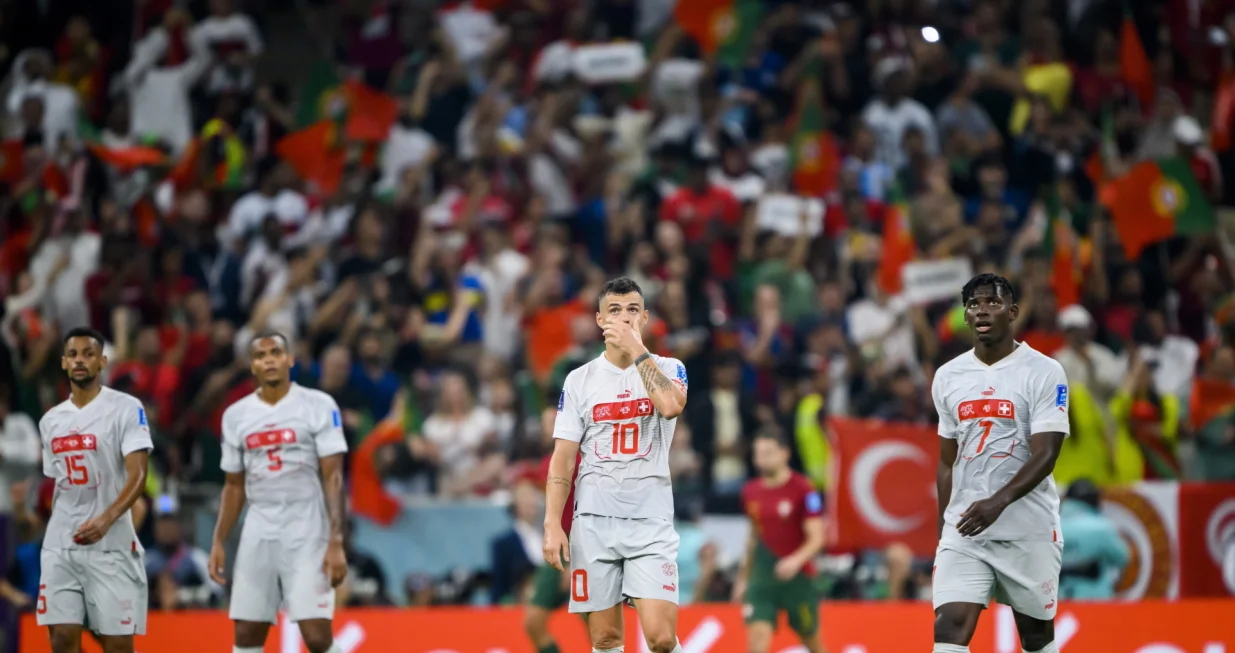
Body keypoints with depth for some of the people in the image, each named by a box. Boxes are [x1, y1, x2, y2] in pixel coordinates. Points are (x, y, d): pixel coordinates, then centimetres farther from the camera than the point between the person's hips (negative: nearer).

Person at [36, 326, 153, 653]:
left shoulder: (126, 408, -5)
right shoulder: (50, 420, 14)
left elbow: (137, 476, -15)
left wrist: (106, 519, -29)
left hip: (111, 545, -5)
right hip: (60, 547, 5)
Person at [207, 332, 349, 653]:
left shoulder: (319, 406, -3)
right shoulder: (235, 415, 10)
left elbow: (333, 478, -7)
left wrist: (336, 543, -15)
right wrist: (218, 542, 9)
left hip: (306, 533, -4)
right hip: (258, 534, 4)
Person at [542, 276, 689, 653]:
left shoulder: (667, 369, 3)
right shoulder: (579, 380, 7)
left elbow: (671, 407, -21)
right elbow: (563, 458, 5)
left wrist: (636, 349, -16)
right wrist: (552, 524, -5)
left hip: (652, 524, -2)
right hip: (593, 523, 2)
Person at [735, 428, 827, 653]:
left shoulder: (804, 490, -11)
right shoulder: (751, 492, 6)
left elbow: (816, 538, -16)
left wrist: (796, 560, -34)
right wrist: (743, 578, 22)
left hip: (797, 578, -3)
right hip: (762, 578, 3)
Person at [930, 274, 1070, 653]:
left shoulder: (1044, 372, -5)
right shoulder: (948, 376, 10)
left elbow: (1045, 455, -13)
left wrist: (999, 502, -27)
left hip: (1029, 531, -3)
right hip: (963, 529, 3)